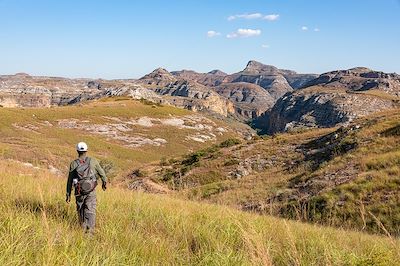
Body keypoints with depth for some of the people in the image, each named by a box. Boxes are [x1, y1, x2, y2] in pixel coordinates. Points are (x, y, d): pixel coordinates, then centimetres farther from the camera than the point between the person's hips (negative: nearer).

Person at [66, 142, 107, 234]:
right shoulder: (93, 161, -4)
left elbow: (70, 180, 1)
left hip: (79, 192, 1)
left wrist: (68, 194, 8)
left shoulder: (73, 164, -2)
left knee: (81, 210, 19)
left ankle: (83, 228, 31)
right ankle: (90, 230, -14)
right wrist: (104, 182, 28)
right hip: (91, 191, -1)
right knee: (90, 211, -2)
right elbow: (101, 172, 9)